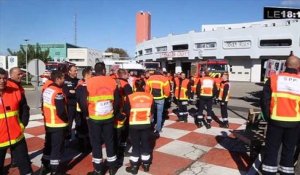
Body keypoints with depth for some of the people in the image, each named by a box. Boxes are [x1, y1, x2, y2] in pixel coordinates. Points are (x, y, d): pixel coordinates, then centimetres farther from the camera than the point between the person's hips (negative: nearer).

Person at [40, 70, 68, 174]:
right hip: (58, 125, -9)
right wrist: (66, 119, -8)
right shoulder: (58, 93, -23)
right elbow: (61, 112, -26)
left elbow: (44, 106, 13)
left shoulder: (46, 90, 5)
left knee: (48, 146, 21)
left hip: (48, 124, 9)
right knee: (57, 149, 4)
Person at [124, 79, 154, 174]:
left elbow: (126, 112, -4)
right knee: (146, 143, 17)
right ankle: (146, 164, 30)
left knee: (135, 145, 11)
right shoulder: (150, 96, -5)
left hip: (134, 125, -2)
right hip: (146, 124, 2)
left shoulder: (130, 97, -13)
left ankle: (134, 167, 21)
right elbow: (152, 111, 5)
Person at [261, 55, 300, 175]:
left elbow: (265, 100, -5)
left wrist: (268, 116, 6)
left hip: (276, 121, -1)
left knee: (272, 148, 10)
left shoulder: (273, 79, -7)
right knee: (289, 149, 17)